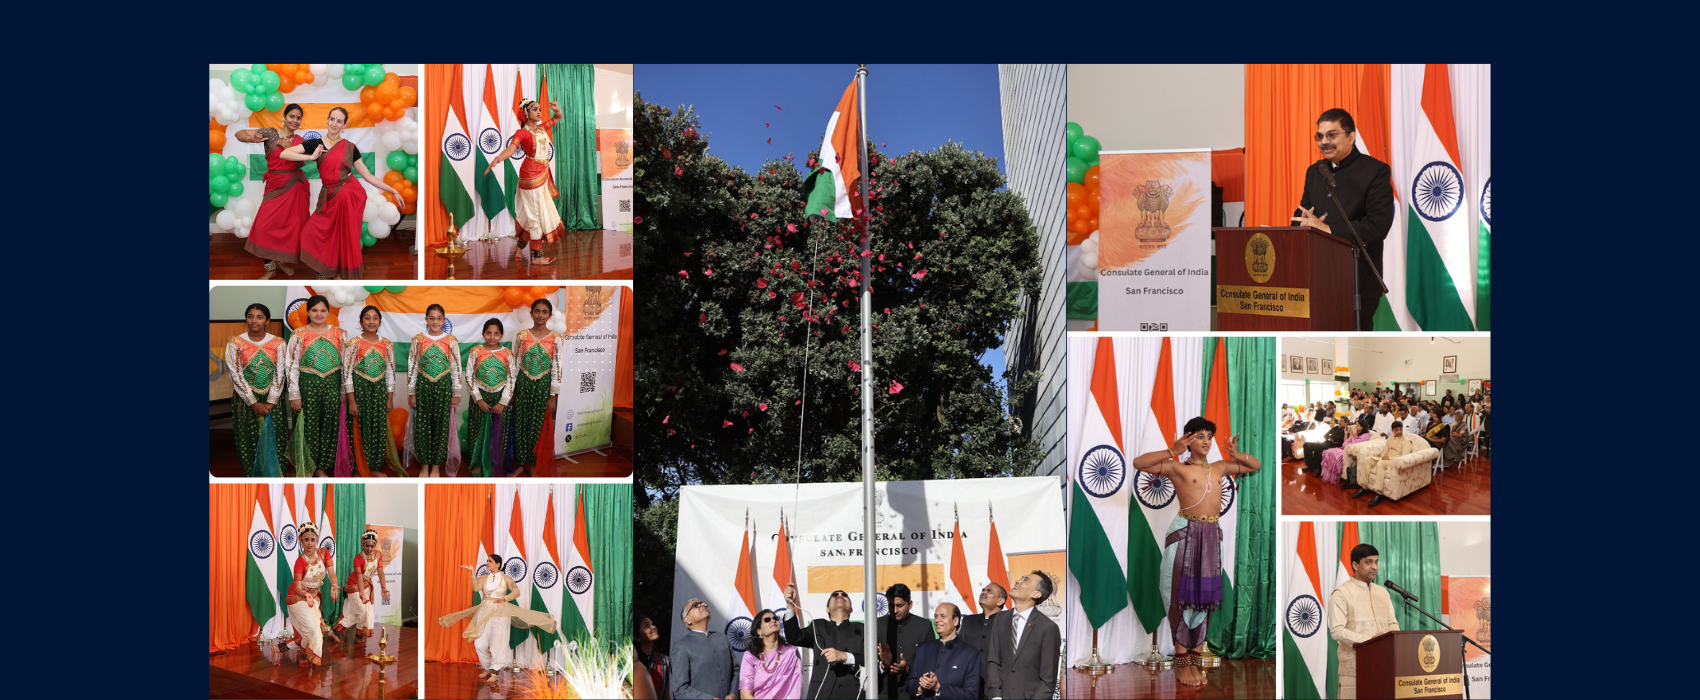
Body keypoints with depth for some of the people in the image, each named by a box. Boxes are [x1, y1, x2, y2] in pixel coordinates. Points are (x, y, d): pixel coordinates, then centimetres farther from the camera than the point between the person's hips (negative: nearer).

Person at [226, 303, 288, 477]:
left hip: (272, 399, 1)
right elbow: (236, 375, -7)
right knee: (249, 440, 1)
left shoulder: (278, 343, 0)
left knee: (275, 438, 0)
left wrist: (270, 402, -10)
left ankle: (276, 474, 11)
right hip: (245, 399, -1)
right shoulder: (235, 343, -4)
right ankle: (253, 476, 12)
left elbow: (280, 374, -2)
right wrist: (254, 403, -11)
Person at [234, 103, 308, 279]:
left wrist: (291, 148, -17)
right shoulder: (270, 133, -1)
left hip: (295, 187, 2)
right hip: (275, 187, -2)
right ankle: (270, 268, 0)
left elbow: (311, 157, -7)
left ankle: (282, 261, 25)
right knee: (265, 225, -11)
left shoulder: (300, 141, 6)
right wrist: (250, 138, -29)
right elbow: (239, 134, -6)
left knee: (292, 225, 5)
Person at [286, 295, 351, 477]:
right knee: (309, 426, 1)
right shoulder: (299, 335, -1)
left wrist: (345, 391, 5)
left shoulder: (338, 334, 5)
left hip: (332, 385, 2)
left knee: (330, 425, 5)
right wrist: (295, 395, -6)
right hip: (308, 384, -2)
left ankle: (321, 466, 17)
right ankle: (306, 467, 13)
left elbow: (346, 364, 9)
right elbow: (292, 366, -2)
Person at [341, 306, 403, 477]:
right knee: (360, 429, 0)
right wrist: (351, 400, -11)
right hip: (359, 389, -3)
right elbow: (347, 372, -7)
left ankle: (375, 467, 17)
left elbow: (390, 371, 8)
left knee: (379, 429, 5)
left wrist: (390, 398, 5)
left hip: (380, 390, 3)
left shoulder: (387, 344, 5)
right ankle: (360, 470, 10)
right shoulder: (353, 343, -5)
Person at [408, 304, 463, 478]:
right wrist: (411, 393, 2)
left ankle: (436, 465, 13)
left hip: (443, 385, -1)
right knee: (422, 425, 3)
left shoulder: (451, 340, -1)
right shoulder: (418, 340, 1)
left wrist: (456, 393, 0)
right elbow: (412, 367, 4)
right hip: (423, 385, 1)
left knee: (441, 424, 3)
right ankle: (425, 464, 14)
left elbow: (456, 368, 2)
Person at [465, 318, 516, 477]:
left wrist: (503, 402, -8)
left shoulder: (507, 354, 0)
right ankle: (478, 466, 16)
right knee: (480, 433, 3)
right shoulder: (475, 352, -2)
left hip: (501, 399, 1)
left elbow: (511, 380, -1)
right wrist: (478, 399, -9)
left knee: (498, 434, 3)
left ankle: (496, 467, 15)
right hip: (480, 398, 0)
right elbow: (469, 377, -2)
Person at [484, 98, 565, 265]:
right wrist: (497, 159, -45)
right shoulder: (522, 133, -10)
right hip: (531, 176, -8)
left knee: (531, 215, 13)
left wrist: (556, 109, 3)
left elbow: (557, 118, 26)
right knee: (537, 215, -5)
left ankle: (520, 248, 25)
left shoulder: (542, 128, 12)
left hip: (543, 174, 8)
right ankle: (537, 256, 1)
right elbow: (510, 148, -26)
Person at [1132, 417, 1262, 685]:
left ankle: (1194, 661, 16)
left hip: (1212, 535, 5)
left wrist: (1237, 455, 7)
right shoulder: (1178, 467, 0)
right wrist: (1173, 452, -13)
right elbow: (1138, 463, -10)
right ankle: (1181, 664, 7)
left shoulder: (1219, 468, 15)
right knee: (1183, 596, -1)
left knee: (1205, 597, 7)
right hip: (1185, 533, -5)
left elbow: (1255, 465, 27)